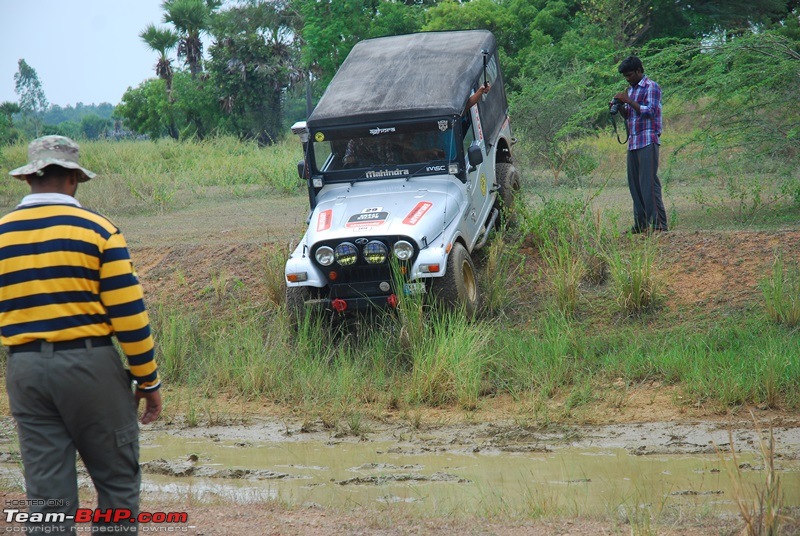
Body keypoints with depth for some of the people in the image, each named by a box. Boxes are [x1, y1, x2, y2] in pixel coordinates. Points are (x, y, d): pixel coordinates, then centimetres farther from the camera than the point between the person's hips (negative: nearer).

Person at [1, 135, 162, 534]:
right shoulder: (97, 230, -6)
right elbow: (128, 314, -8)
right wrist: (147, 380, 0)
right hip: (89, 365, -4)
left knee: (46, 493, 7)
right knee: (117, 480, 7)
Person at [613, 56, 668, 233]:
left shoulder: (651, 87, -4)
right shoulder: (631, 89, 21)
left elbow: (651, 111, -15)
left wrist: (629, 101, -16)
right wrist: (619, 107, 4)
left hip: (648, 141, -8)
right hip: (633, 142, 8)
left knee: (649, 182, -12)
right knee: (634, 183, 5)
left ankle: (658, 223, -13)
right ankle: (641, 224, 8)